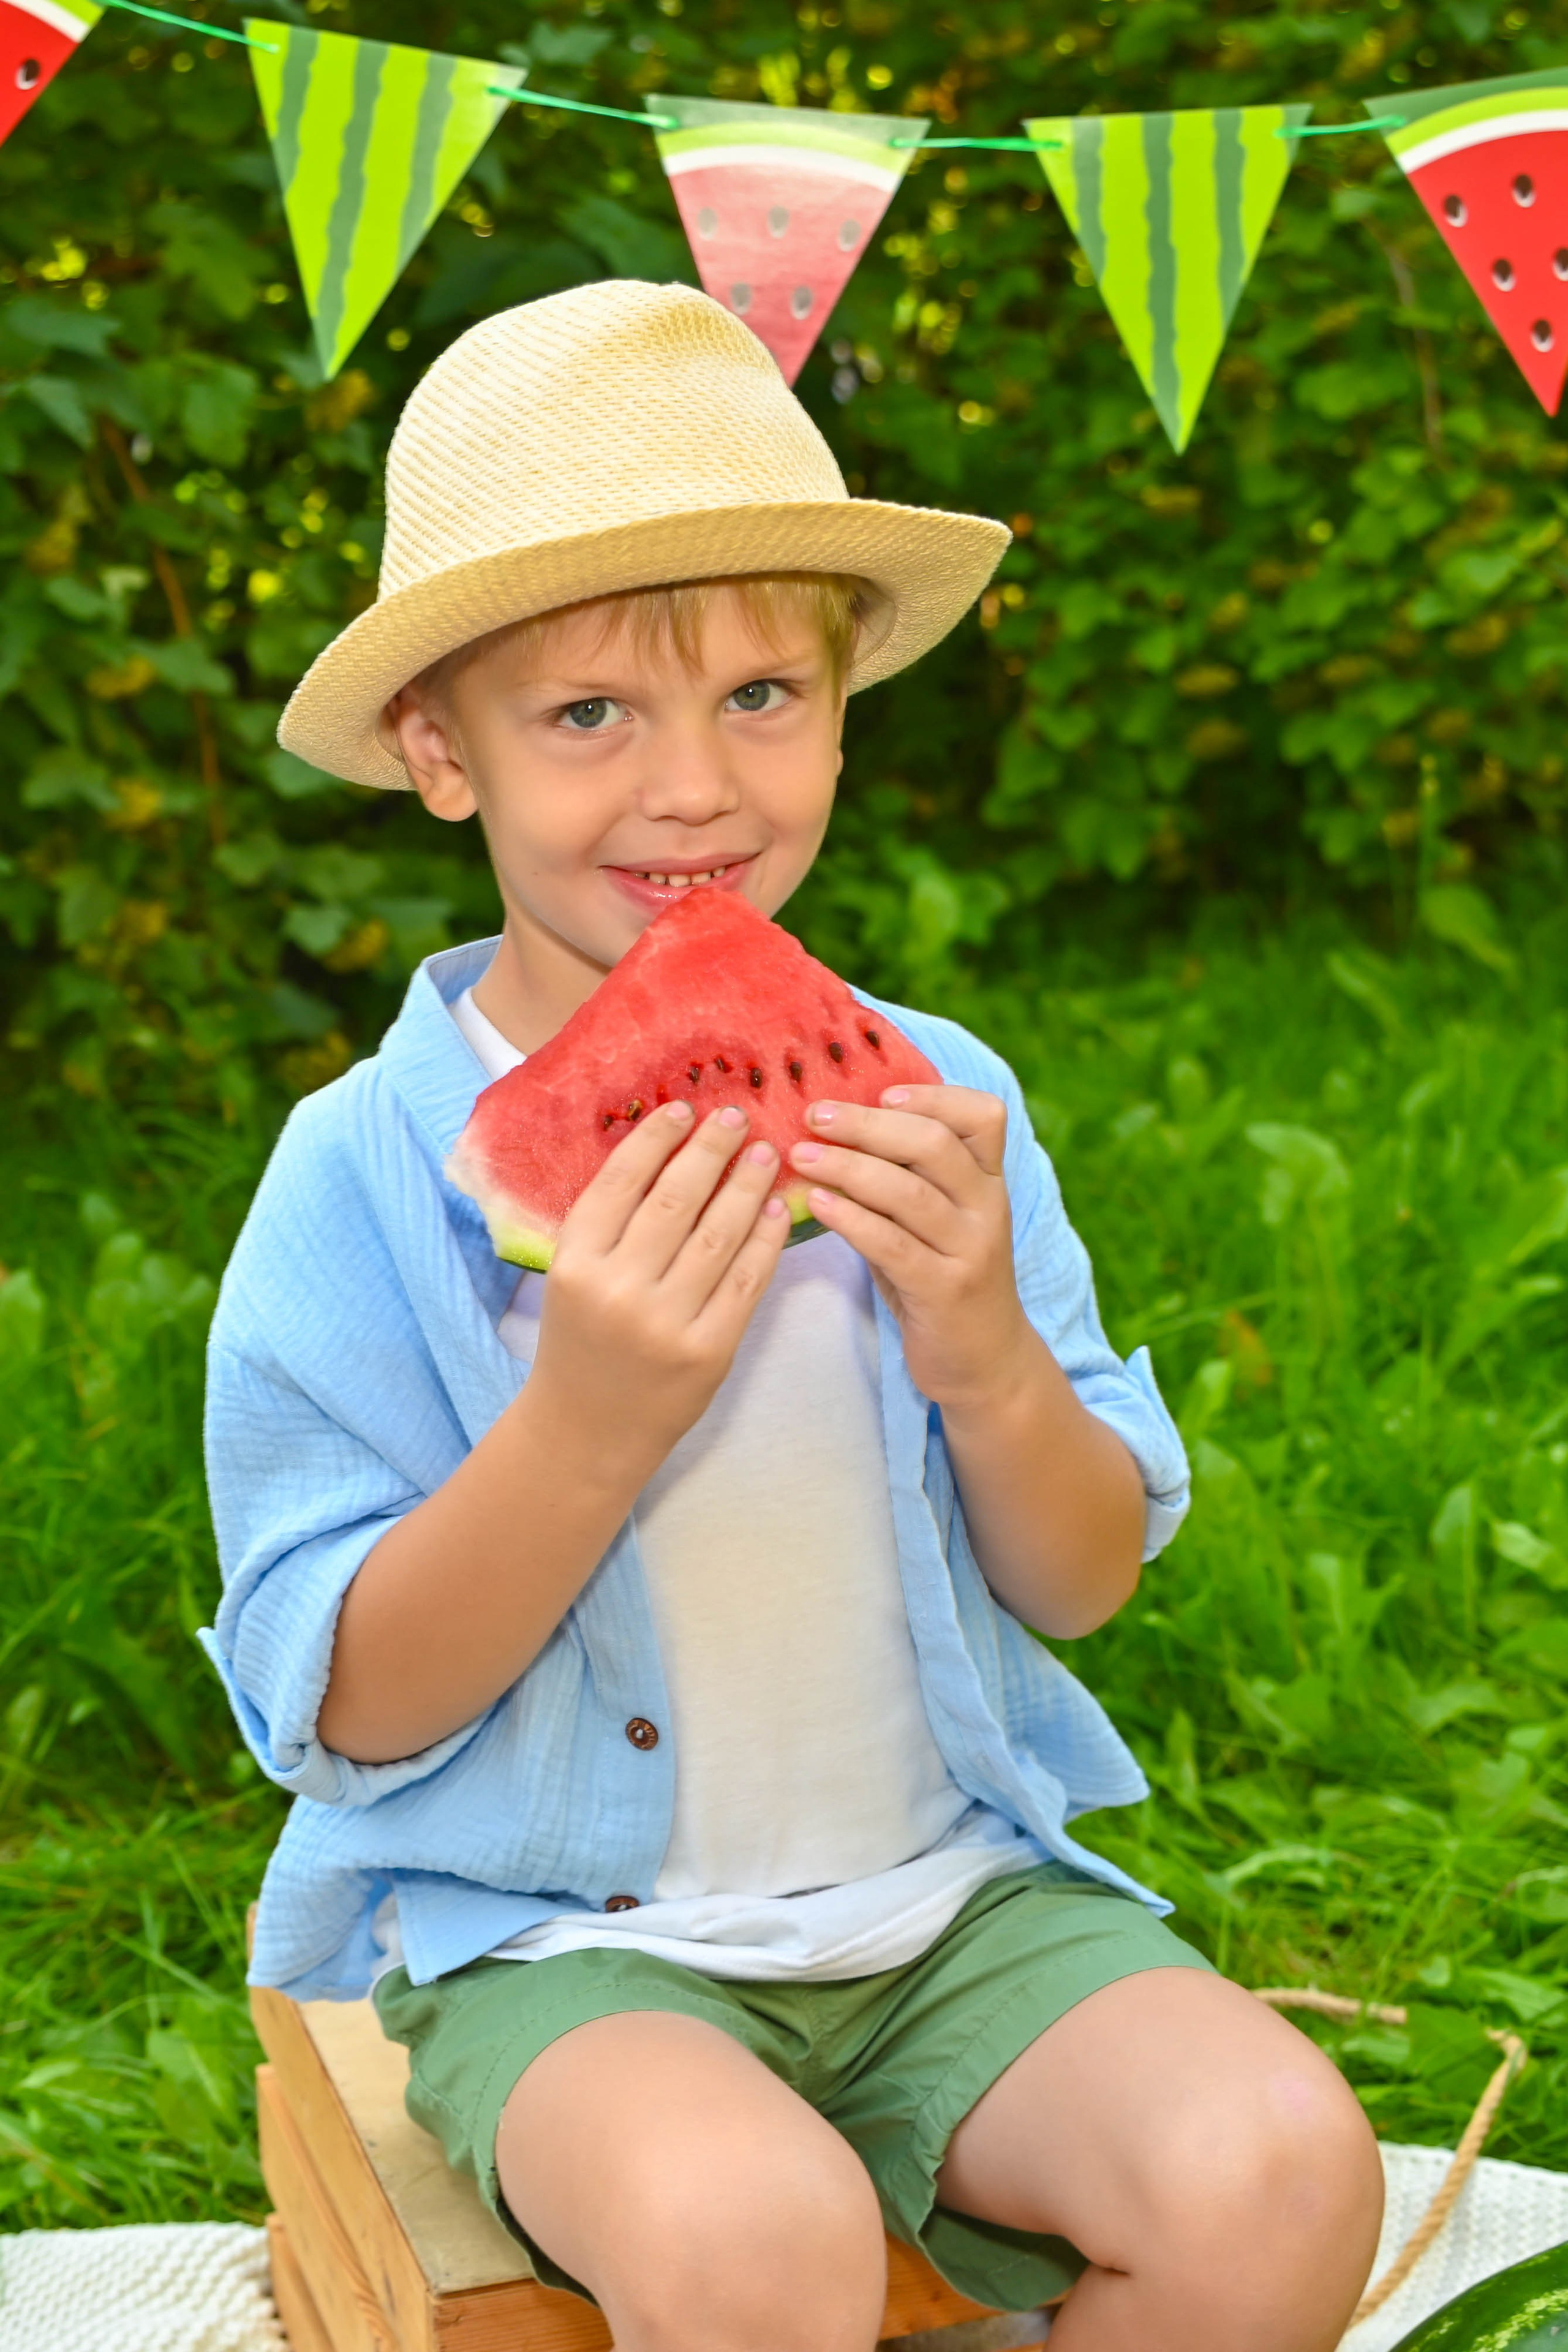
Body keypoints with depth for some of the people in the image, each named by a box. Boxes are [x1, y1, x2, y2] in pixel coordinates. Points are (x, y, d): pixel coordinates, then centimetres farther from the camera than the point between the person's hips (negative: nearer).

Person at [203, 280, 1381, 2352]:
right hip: (551, 1933, -3)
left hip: (949, 1894, 4)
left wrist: (984, 1354, -17)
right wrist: (590, 1422, -25)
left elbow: (1092, 1584, 5)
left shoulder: (935, 1101, 0)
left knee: (1278, 2167, -23)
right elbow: (349, 1710, -9)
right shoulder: (369, 1173, -10)